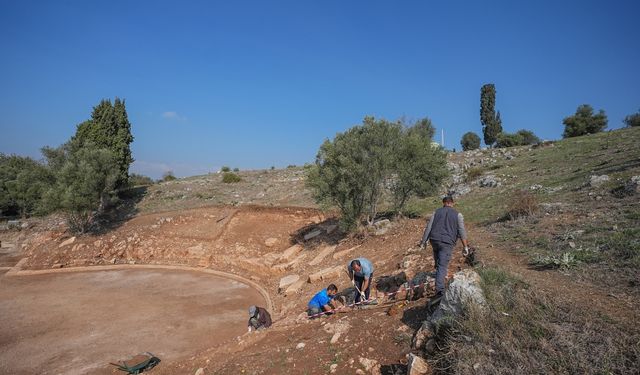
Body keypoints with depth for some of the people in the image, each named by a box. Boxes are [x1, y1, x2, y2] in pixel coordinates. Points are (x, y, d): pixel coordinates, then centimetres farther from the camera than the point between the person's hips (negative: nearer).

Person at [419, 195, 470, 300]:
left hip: (434, 240, 2)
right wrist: (466, 246, -1)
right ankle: (439, 290, -17)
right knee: (442, 267, -6)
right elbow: (462, 231, -3)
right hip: (447, 243, -2)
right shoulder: (457, 214, 5)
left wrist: (423, 241, 8)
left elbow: (428, 227, 5)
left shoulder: (436, 212, 10)